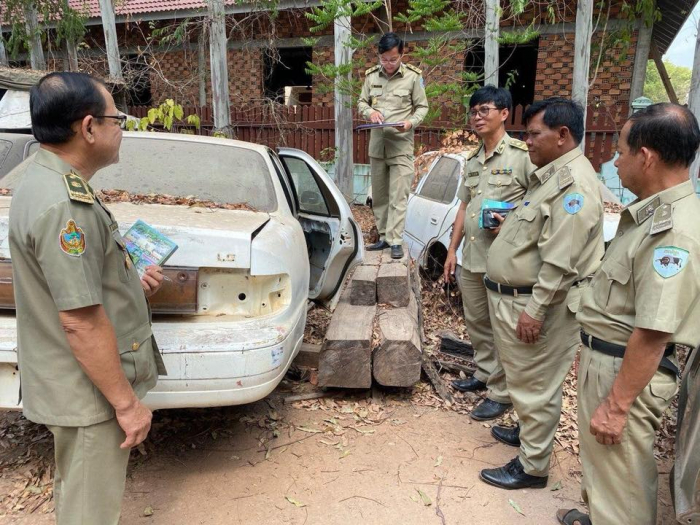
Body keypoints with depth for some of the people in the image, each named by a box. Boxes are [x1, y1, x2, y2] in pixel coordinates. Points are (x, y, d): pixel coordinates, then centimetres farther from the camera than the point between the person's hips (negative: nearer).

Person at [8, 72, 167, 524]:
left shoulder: (47, 181, 6)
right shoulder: (63, 206, -27)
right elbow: (80, 322, -27)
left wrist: (131, 284, 9)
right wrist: (127, 403, -20)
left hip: (74, 387, 10)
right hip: (89, 395, -10)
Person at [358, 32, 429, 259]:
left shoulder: (413, 76, -4)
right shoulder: (371, 75, 5)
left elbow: (422, 107, 2)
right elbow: (361, 102, 14)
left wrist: (411, 122, -17)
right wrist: (370, 112, -9)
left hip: (401, 145, -4)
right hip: (376, 144, 4)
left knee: (398, 196, -9)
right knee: (379, 195, 10)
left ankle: (395, 241, -6)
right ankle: (384, 236, 21)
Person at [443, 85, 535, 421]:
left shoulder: (521, 155, -8)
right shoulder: (472, 161, 15)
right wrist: (452, 250, 16)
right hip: (471, 257, 8)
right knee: (476, 322, 18)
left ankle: (501, 393, 14)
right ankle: (484, 374, 36)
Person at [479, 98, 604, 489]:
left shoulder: (573, 182, -20)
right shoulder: (551, 174, 13)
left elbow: (560, 260, -25)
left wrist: (535, 310, -24)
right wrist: (509, 223, 11)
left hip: (538, 303, -10)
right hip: (517, 297, 10)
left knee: (536, 385, 2)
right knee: (526, 380, 24)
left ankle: (532, 467, 16)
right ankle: (528, 432, 43)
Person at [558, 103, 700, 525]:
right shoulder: (652, 212, 6)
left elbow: (653, 332, -28)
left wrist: (616, 405, -23)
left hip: (627, 369, -10)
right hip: (604, 357, 10)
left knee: (621, 482, 9)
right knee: (601, 463, 29)